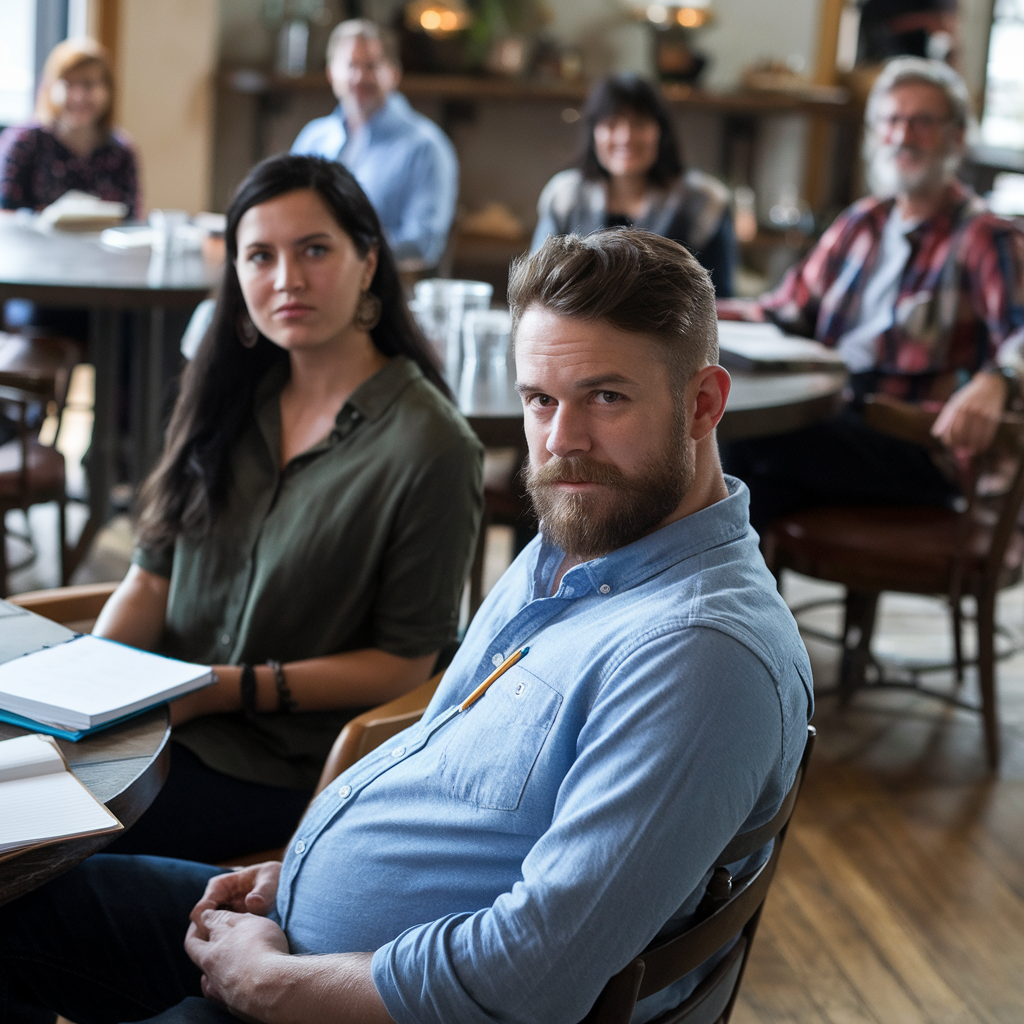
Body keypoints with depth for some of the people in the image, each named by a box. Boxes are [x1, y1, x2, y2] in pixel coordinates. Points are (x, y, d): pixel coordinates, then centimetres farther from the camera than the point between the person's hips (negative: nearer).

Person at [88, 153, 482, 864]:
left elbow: (405, 663, -9)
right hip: (163, 712, 6)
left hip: (285, 762, -6)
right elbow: (154, 575, 11)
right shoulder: (232, 399, 8)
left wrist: (232, 688, -14)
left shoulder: (429, 446, -13)